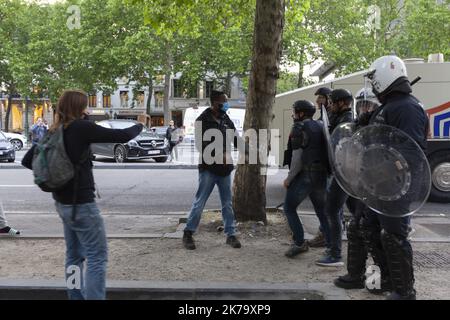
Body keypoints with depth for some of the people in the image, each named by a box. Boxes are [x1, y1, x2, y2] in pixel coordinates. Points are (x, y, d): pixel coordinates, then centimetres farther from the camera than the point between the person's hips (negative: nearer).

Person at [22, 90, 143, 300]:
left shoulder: (54, 132, 5)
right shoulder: (81, 127, -15)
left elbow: (27, 161, 10)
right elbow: (122, 136, -13)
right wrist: (139, 126, 6)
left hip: (62, 202, 8)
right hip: (81, 204, -8)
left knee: (74, 256, 18)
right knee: (97, 258, -2)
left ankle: (76, 297, 28)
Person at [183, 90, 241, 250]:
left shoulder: (225, 119, 8)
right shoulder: (202, 120, -10)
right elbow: (201, 145, -16)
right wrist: (220, 155, -23)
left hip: (225, 168, 5)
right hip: (208, 169, -5)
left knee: (227, 203, 11)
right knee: (199, 202, 0)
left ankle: (231, 234, 20)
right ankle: (188, 234, 13)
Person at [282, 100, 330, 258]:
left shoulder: (299, 128, -9)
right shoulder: (321, 126, 12)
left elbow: (297, 159, -14)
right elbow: (327, 152, 12)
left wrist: (289, 179, -7)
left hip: (304, 175, -7)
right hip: (322, 175, 7)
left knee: (289, 208, 6)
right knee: (322, 211, 17)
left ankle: (299, 243, 1)